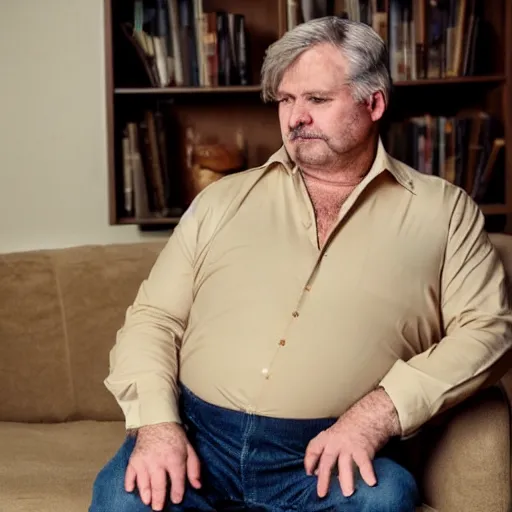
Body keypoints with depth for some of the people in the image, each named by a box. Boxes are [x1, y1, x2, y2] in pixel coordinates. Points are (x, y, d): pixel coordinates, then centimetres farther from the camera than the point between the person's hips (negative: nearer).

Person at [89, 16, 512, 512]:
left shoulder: (442, 210, 9)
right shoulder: (225, 199, 14)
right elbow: (154, 317, 10)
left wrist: (377, 414, -14)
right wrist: (157, 425, -9)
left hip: (327, 454, 0)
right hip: (199, 434, 1)